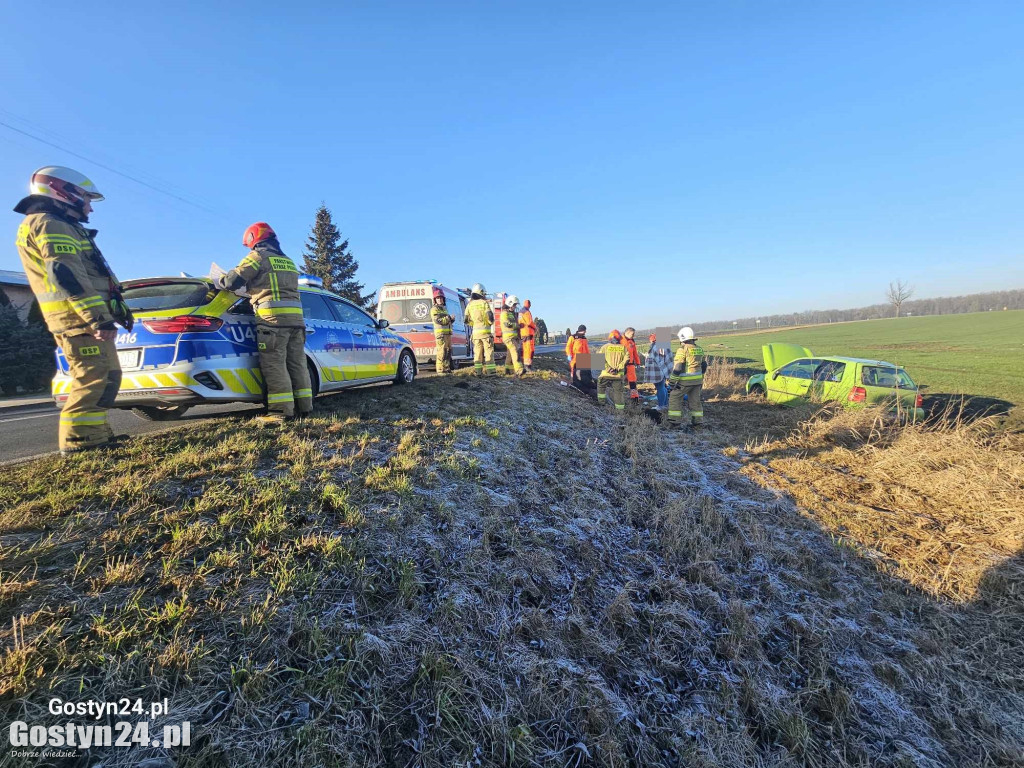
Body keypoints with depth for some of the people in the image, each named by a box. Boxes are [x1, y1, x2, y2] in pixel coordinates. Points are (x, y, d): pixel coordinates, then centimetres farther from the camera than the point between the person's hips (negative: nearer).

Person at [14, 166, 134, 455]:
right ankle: (80, 439, -15)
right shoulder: (49, 223, -6)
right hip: (81, 318, -10)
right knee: (96, 377, -14)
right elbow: (67, 276, -19)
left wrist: (116, 308, 28)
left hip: (81, 318, 10)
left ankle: (94, 434, 17)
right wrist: (98, 318, -26)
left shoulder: (59, 226, 27)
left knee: (105, 377, 13)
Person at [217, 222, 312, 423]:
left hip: (273, 318, -7)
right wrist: (252, 293, 38)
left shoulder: (258, 256, 2)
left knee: (274, 366, -7)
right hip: (295, 318, 7)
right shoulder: (288, 261, 25)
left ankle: (282, 410, -9)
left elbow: (234, 280, -2)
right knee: (297, 363, 8)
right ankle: (304, 407, 9)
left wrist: (218, 282, 19)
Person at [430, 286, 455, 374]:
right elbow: (438, 320, -18)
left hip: (448, 333, 9)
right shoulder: (434, 309, -5)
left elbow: (448, 320, 30)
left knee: (448, 352, 11)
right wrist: (449, 317, -15)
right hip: (440, 333, -9)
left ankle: (447, 369, 17)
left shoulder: (444, 308, 23)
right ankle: (440, 370, -11)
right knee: (441, 352, -12)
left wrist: (452, 319, 8)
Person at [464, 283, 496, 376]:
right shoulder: (484, 303, -7)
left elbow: (467, 321, 10)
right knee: (488, 352, -2)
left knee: (477, 352, 9)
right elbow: (490, 318, -11)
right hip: (485, 331, -4)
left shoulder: (470, 305, 8)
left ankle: (477, 371, 8)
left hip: (475, 332, 5)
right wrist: (491, 322, 11)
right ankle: (491, 371, -3)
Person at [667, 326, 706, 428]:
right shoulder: (699, 349, 10)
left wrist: (672, 381, -13)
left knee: (675, 397, 2)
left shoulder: (682, 349, -14)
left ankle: (675, 420, -1)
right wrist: (701, 379, 26)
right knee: (695, 400, 15)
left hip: (685, 381, -7)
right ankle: (697, 420, 18)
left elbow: (677, 367, -18)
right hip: (697, 380, 7)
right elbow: (703, 366, 17)